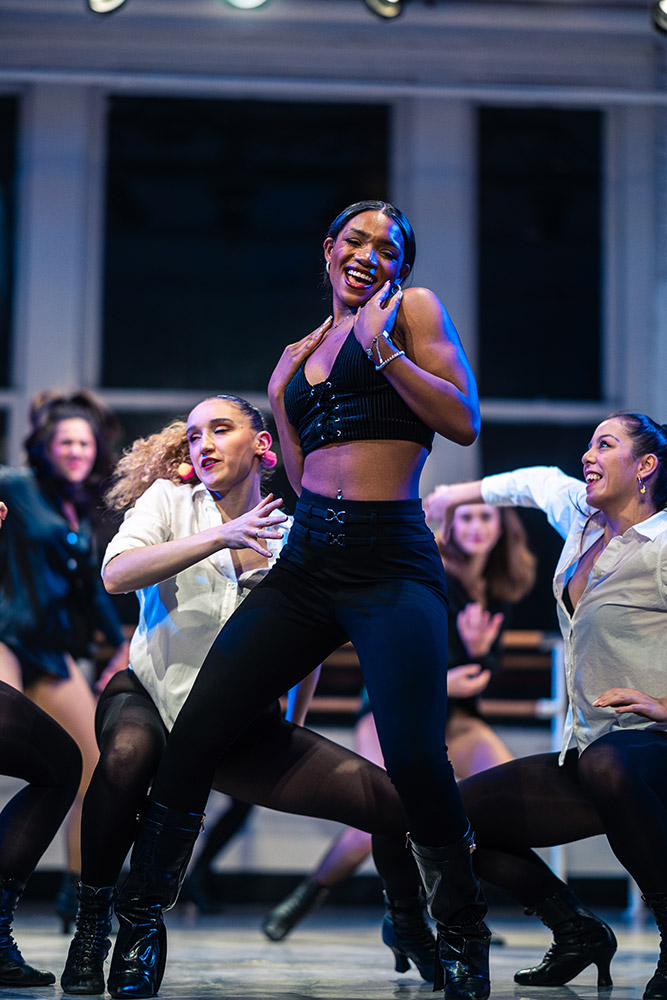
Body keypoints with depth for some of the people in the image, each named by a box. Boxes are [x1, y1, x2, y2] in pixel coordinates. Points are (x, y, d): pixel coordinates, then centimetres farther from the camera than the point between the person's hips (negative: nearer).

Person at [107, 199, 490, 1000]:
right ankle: (139, 927, 9)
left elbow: (465, 423, -5)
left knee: (414, 759, -23)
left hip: (393, 566, -5)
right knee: (192, 736, -5)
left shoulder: (412, 309, 7)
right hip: (306, 564, 5)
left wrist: (385, 351, -11)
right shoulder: (297, 356, 20)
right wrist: (279, 403, 12)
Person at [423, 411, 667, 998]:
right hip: (589, 749, 8)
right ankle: (579, 933, 11)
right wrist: (457, 495, 48)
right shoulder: (583, 517, 13)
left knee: (605, 763, -43)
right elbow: (538, 482, 36)